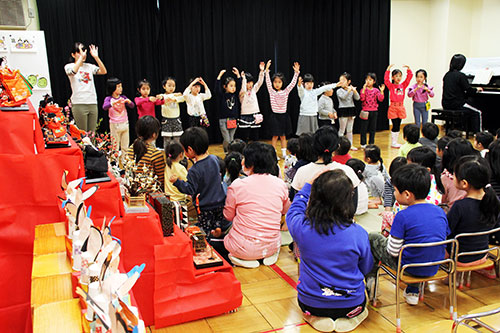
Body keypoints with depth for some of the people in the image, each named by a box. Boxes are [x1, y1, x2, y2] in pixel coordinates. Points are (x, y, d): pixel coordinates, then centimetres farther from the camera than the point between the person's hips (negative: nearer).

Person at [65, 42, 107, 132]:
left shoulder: (89, 66, 12)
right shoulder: (69, 66, 3)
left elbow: (104, 72, -3)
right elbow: (73, 72, -22)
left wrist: (96, 57, -10)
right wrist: (81, 57, -20)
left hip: (93, 103, 4)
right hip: (79, 104, -4)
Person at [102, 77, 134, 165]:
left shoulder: (123, 97, 5)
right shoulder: (109, 99, -5)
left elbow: (132, 106, 1)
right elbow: (104, 107, -22)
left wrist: (129, 101, -21)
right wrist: (114, 102, -36)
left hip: (125, 124, 4)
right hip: (114, 125, -4)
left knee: (125, 146, 9)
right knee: (115, 146, 2)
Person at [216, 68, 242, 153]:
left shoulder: (235, 95, 5)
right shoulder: (222, 95, -5)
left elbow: (239, 85, 3)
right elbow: (217, 88, -20)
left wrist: (238, 75, -5)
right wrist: (219, 76, -24)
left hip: (233, 120, 4)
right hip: (223, 120, -4)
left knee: (232, 140, 7)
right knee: (227, 140, -6)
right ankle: (226, 153, 14)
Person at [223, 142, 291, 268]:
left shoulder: (237, 185, -14)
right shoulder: (280, 184, -4)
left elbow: (228, 216, 2)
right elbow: (286, 210, 16)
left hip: (244, 248, -3)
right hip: (272, 246, 4)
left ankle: (243, 259, 2)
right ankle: (269, 255, 9)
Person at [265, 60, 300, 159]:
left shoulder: (285, 92, 3)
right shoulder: (271, 91, -2)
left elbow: (293, 83, -3)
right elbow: (267, 81, -12)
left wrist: (296, 72, -13)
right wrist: (267, 70, -22)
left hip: (284, 116, 2)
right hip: (275, 116, -2)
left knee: (283, 136, 11)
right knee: (275, 136, 1)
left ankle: (284, 153, 19)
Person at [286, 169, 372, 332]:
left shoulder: (302, 227, -20)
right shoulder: (358, 234, -22)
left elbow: (293, 211, 6)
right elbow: (366, 268, -3)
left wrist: (308, 185, 12)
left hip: (310, 304, 0)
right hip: (350, 305, 1)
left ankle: (316, 317, 13)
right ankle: (347, 317, 12)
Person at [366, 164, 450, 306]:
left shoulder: (403, 216, -22)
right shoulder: (440, 212, -4)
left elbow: (393, 252, -18)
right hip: (434, 268, 5)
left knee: (372, 238, 13)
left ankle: (370, 279, 25)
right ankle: (413, 291, 34)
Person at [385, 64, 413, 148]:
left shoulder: (403, 85, 8)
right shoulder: (391, 86, -2)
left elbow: (409, 77, 7)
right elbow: (386, 79, -17)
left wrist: (408, 69, -5)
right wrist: (388, 69, -22)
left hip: (401, 107, 5)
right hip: (393, 107, -4)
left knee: (398, 126, 9)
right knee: (395, 126, -3)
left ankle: (395, 142, 18)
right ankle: (393, 143, 6)